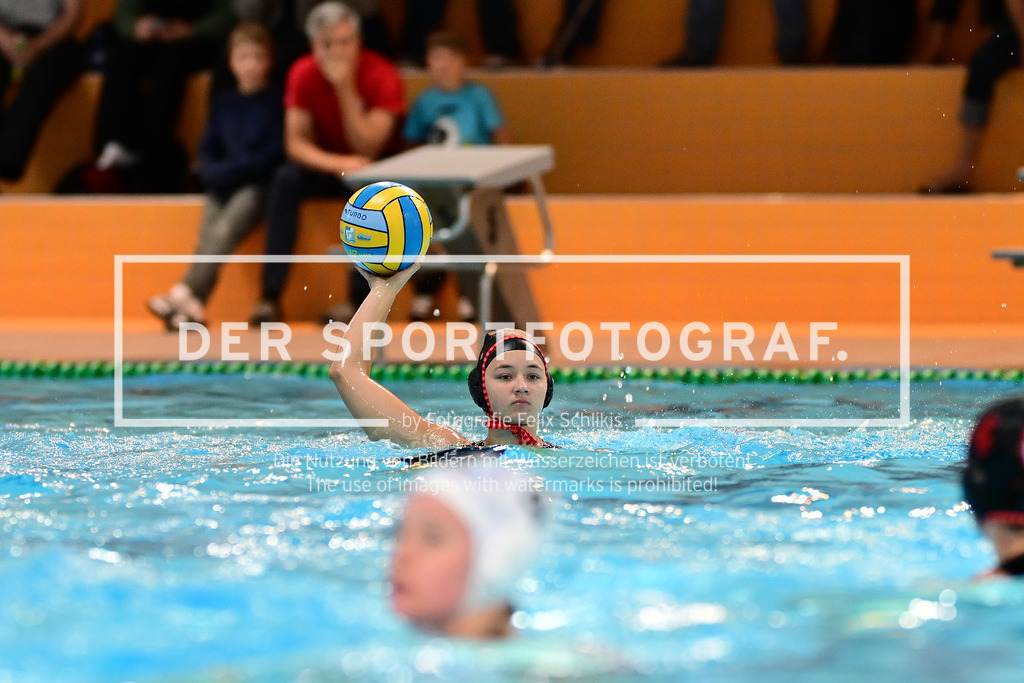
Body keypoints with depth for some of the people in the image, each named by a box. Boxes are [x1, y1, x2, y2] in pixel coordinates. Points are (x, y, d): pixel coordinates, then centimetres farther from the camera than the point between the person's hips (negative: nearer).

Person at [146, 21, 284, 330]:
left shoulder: (275, 102, 3)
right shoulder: (224, 103, 18)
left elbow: (275, 154, -6)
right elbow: (207, 150, 16)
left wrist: (231, 170, -13)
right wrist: (214, 172, -7)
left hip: (256, 185, -4)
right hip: (221, 188, 4)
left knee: (223, 230, -31)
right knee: (208, 234, -24)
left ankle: (184, 292, -45)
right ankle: (194, 305, -40)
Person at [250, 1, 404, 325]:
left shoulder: (382, 76, -20)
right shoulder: (304, 74, -12)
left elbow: (368, 149, -25)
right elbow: (295, 143, -14)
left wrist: (346, 89, -33)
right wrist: (337, 164, -33)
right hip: (325, 164, 2)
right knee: (285, 179, -28)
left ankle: (359, 298, -34)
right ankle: (270, 296, -32)